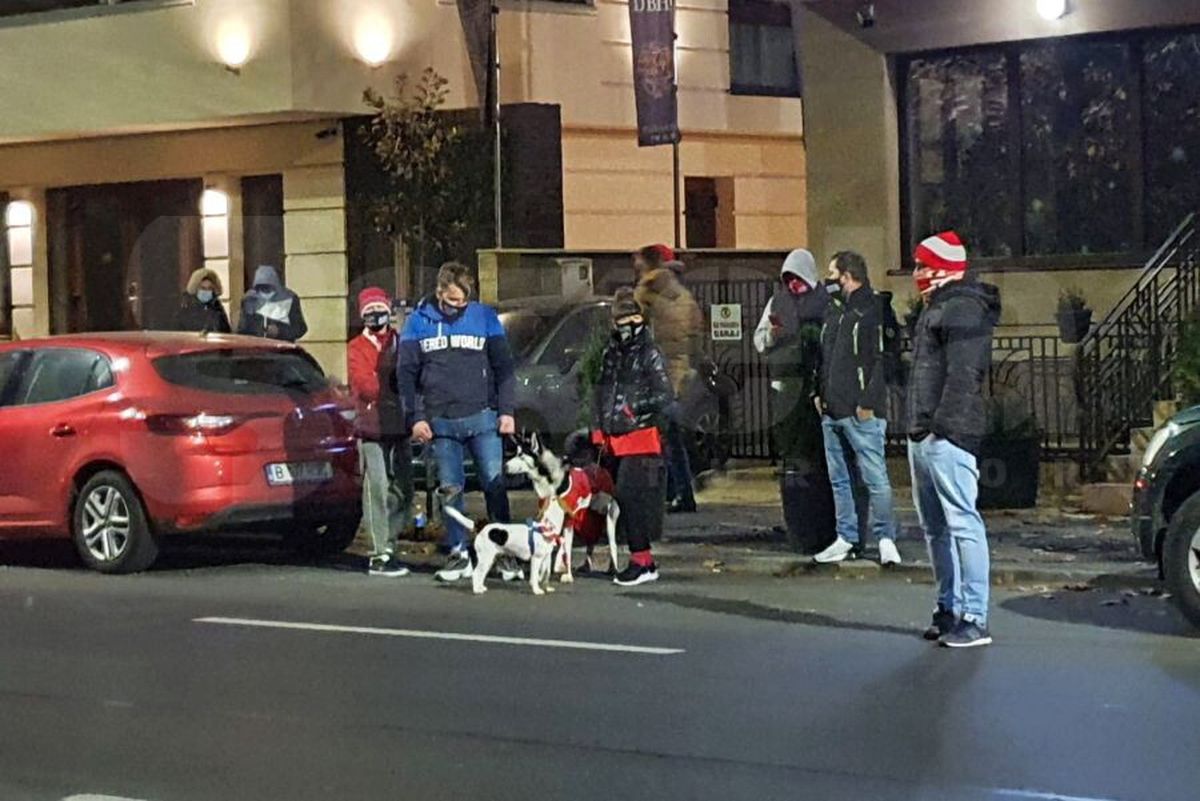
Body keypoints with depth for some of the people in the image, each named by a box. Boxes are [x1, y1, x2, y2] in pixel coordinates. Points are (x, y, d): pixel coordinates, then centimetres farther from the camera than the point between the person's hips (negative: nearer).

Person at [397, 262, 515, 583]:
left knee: (495, 484, -1)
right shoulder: (419, 321, 4)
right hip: (440, 422, 1)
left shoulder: (485, 317, 3)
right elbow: (407, 372, 5)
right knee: (450, 490, 4)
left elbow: (503, 368, 4)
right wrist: (415, 417, -2)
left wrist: (506, 411, -3)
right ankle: (459, 552, 12)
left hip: (482, 418, -1)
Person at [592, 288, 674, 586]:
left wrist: (635, 408, -16)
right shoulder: (610, 354, 18)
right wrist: (598, 431, 14)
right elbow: (599, 393, 21)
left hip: (641, 439, -7)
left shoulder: (650, 355, -3)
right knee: (623, 498, 7)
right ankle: (644, 561, 14)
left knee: (631, 495, -15)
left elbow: (665, 397, -9)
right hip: (614, 441, 7)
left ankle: (641, 560, -11)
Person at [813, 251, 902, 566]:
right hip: (832, 411, 9)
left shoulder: (873, 310, -10)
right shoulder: (833, 311, 17)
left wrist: (868, 403, -17)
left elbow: (881, 360, -15)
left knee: (875, 478, -6)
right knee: (839, 479, 12)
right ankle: (846, 538, 20)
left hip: (862, 413, -9)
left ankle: (885, 537, 2)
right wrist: (819, 393, 12)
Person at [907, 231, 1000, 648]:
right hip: (922, 436, 11)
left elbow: (963, 376, -20)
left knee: (963, 523, -10)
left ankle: (974, 619, -10)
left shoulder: (963, 309, -11)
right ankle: (949, 607, 22)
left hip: (946, 437, -11)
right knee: (935, 528, 14)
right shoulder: (937, 307, 22)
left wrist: (942, 427, -23)